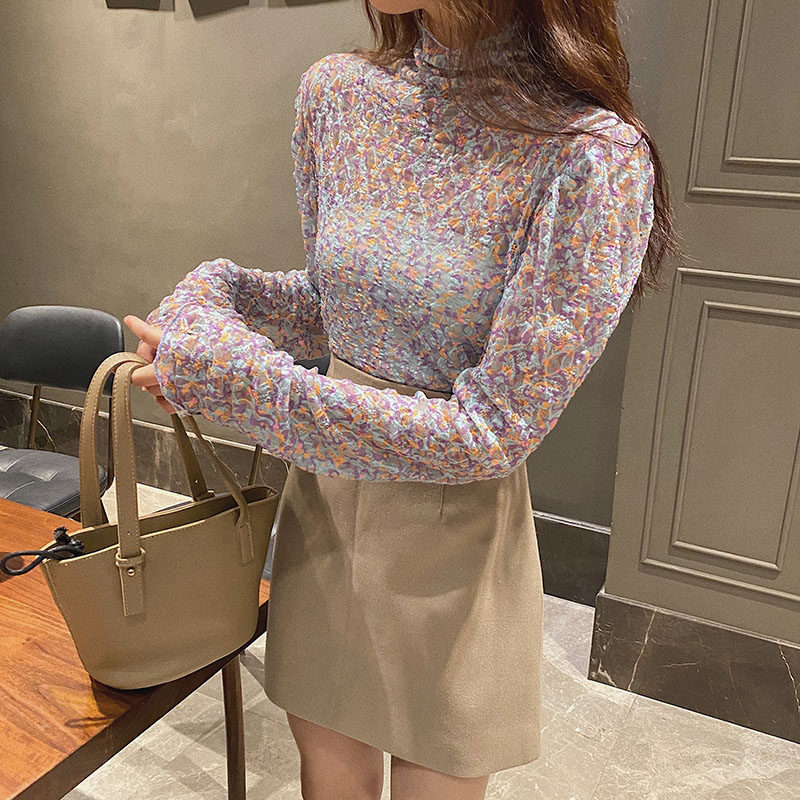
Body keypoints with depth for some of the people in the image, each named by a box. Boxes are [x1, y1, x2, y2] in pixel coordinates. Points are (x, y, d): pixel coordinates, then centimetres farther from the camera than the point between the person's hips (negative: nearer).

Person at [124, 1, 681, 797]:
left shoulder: (595, 155, -21)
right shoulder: (336, 90, -2)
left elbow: (489, 432, -22)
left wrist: (230, 378, -23)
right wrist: (212, 291, -10)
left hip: (450, 539, -4)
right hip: (322, 504, 5)